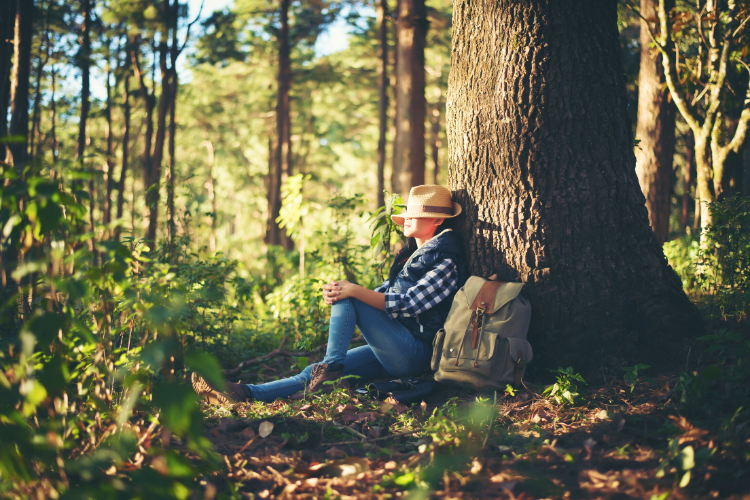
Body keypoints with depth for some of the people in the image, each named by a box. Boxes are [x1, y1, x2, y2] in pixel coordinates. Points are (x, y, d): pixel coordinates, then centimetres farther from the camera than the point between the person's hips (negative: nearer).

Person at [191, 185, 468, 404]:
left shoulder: (446, 262, -8)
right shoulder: (412, 254, 21)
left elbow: (408, 304, -20)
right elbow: (382, 295, 14)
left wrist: (354, 291, -24)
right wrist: (337, 295, -6)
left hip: (414, 354, -8)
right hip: (393, 353, 9)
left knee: (347, 300, -18)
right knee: (315, 373, -5)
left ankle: (330, 369, -17)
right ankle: (248, 393, -14)